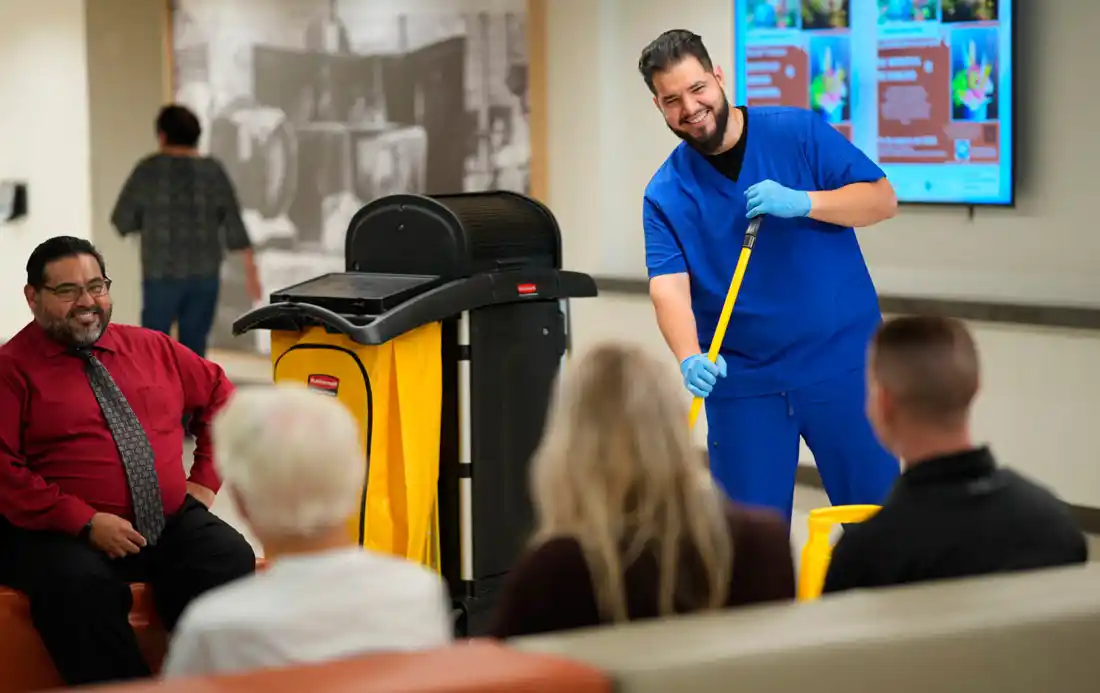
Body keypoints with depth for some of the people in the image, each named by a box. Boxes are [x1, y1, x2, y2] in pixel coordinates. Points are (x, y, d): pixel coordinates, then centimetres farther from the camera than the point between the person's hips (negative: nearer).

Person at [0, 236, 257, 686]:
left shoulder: (152, 348, 17)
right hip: (63, 534, -4)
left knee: (231, 560, -26)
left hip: (172, 522, 4)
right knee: (81, 587, -38)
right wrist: (85, 522, -16)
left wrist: (205, 480, 15)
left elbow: (220, 396, 29)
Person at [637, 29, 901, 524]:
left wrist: (802, 203, -22)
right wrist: (690, 359, -33)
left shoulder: (800, 132, -3)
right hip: (742, 381, 1)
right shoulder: (665, 195, -2)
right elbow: (668, 287, -14)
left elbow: (882, 199, -6)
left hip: (842, 364, -1)